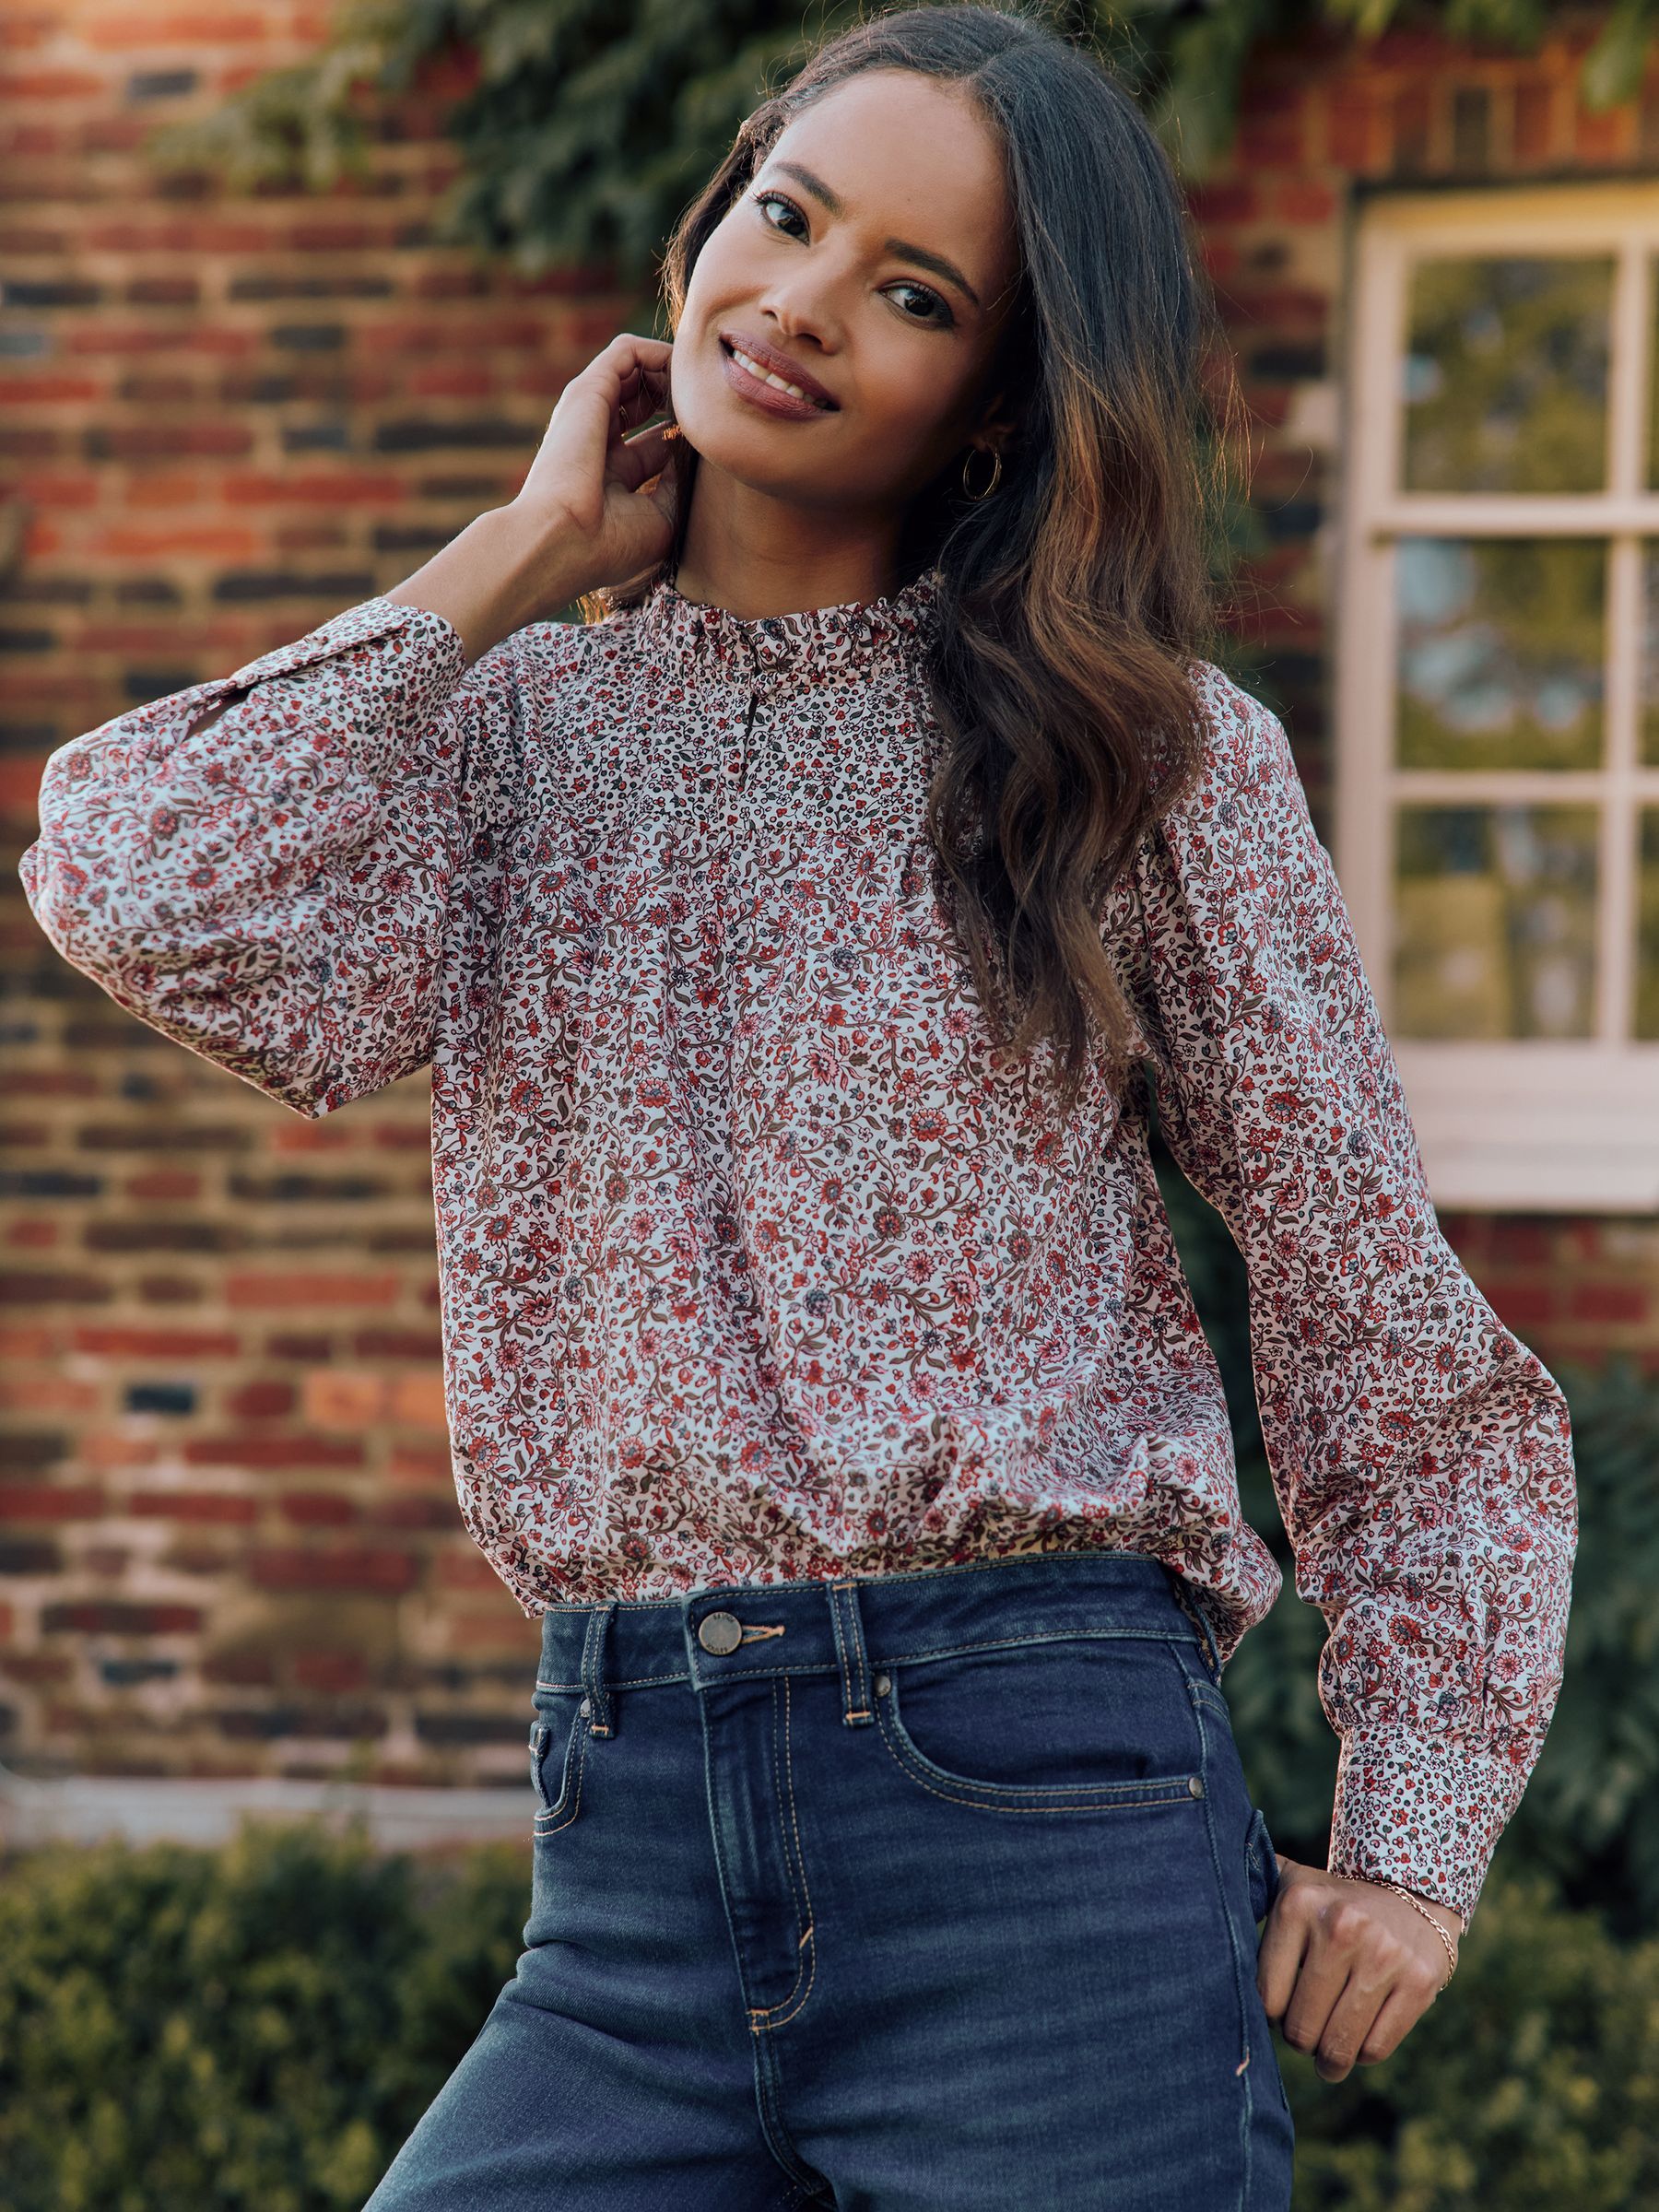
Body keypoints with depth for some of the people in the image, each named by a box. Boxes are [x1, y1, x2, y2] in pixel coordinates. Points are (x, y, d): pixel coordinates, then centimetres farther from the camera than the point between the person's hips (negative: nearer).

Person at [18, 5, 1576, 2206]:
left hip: (1047, 1806, -2)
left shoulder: (1139, 750, 4)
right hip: (635, 1852, 2)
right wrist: (532, 550, 1)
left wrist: (1412, 1841, 0)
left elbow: (1387, 1326, 7)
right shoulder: (510, 726, 10)